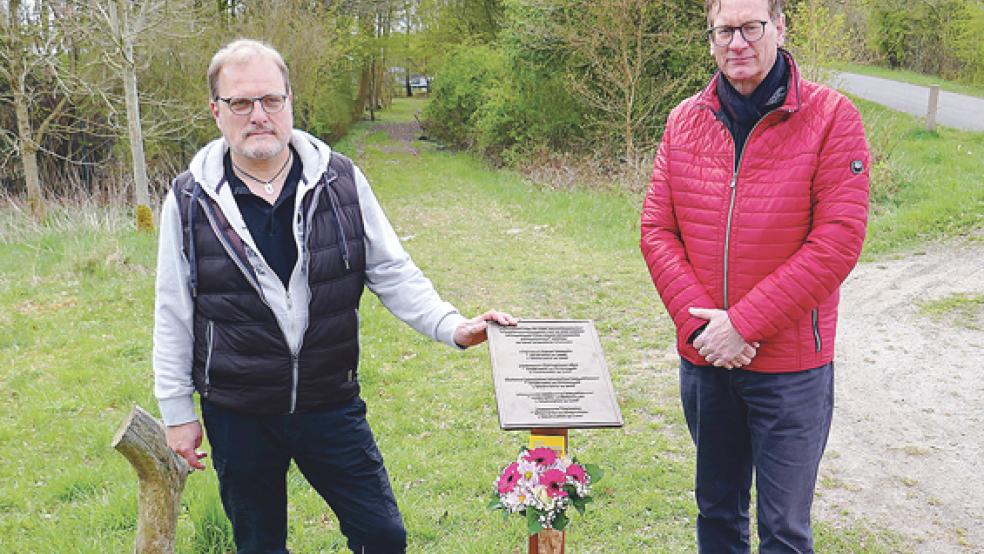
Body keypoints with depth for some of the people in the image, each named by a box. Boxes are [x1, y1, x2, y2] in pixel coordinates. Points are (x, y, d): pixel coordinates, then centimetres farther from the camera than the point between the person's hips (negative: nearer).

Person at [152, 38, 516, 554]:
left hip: (331, 403, 1)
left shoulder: (340, 180, -5)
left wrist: (452, 326, -16)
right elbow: (174, 313, 1)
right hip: (236, 415, 0)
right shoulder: (190, 199, -6)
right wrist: (177, 410, 3)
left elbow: (392, 272, -1)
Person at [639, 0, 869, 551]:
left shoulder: (831, 118, -9)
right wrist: (699, 322, -13)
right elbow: (657, 230, 0)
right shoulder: (685, 121, 3)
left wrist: (744, 323, -18)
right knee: (716, 510, 20)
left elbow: (837, 242, -16)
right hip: (703, 359, 4)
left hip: (792, 367, -3)